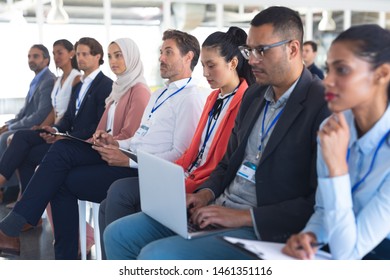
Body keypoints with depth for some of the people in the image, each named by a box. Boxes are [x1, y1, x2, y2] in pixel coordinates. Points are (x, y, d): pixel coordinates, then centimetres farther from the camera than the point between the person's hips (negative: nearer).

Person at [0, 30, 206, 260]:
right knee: (63, 149, -9)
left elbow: (181, 156, -17)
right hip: (131, 157, 9)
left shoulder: (191, 98, -9)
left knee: (63, 181, -15)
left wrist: (128, 160, -19)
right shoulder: (160, 94, 24)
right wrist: (116, 143, 3)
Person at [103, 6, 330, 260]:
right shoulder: (254, 95, 13)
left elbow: (319, 203, -19)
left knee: (154, 256, -25)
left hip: (263, 230, -8)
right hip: (217, 208, 8)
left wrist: (244, 217, -20)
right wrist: (207, 193, 2)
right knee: (118, 235, 2)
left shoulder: (323, 106, -14)